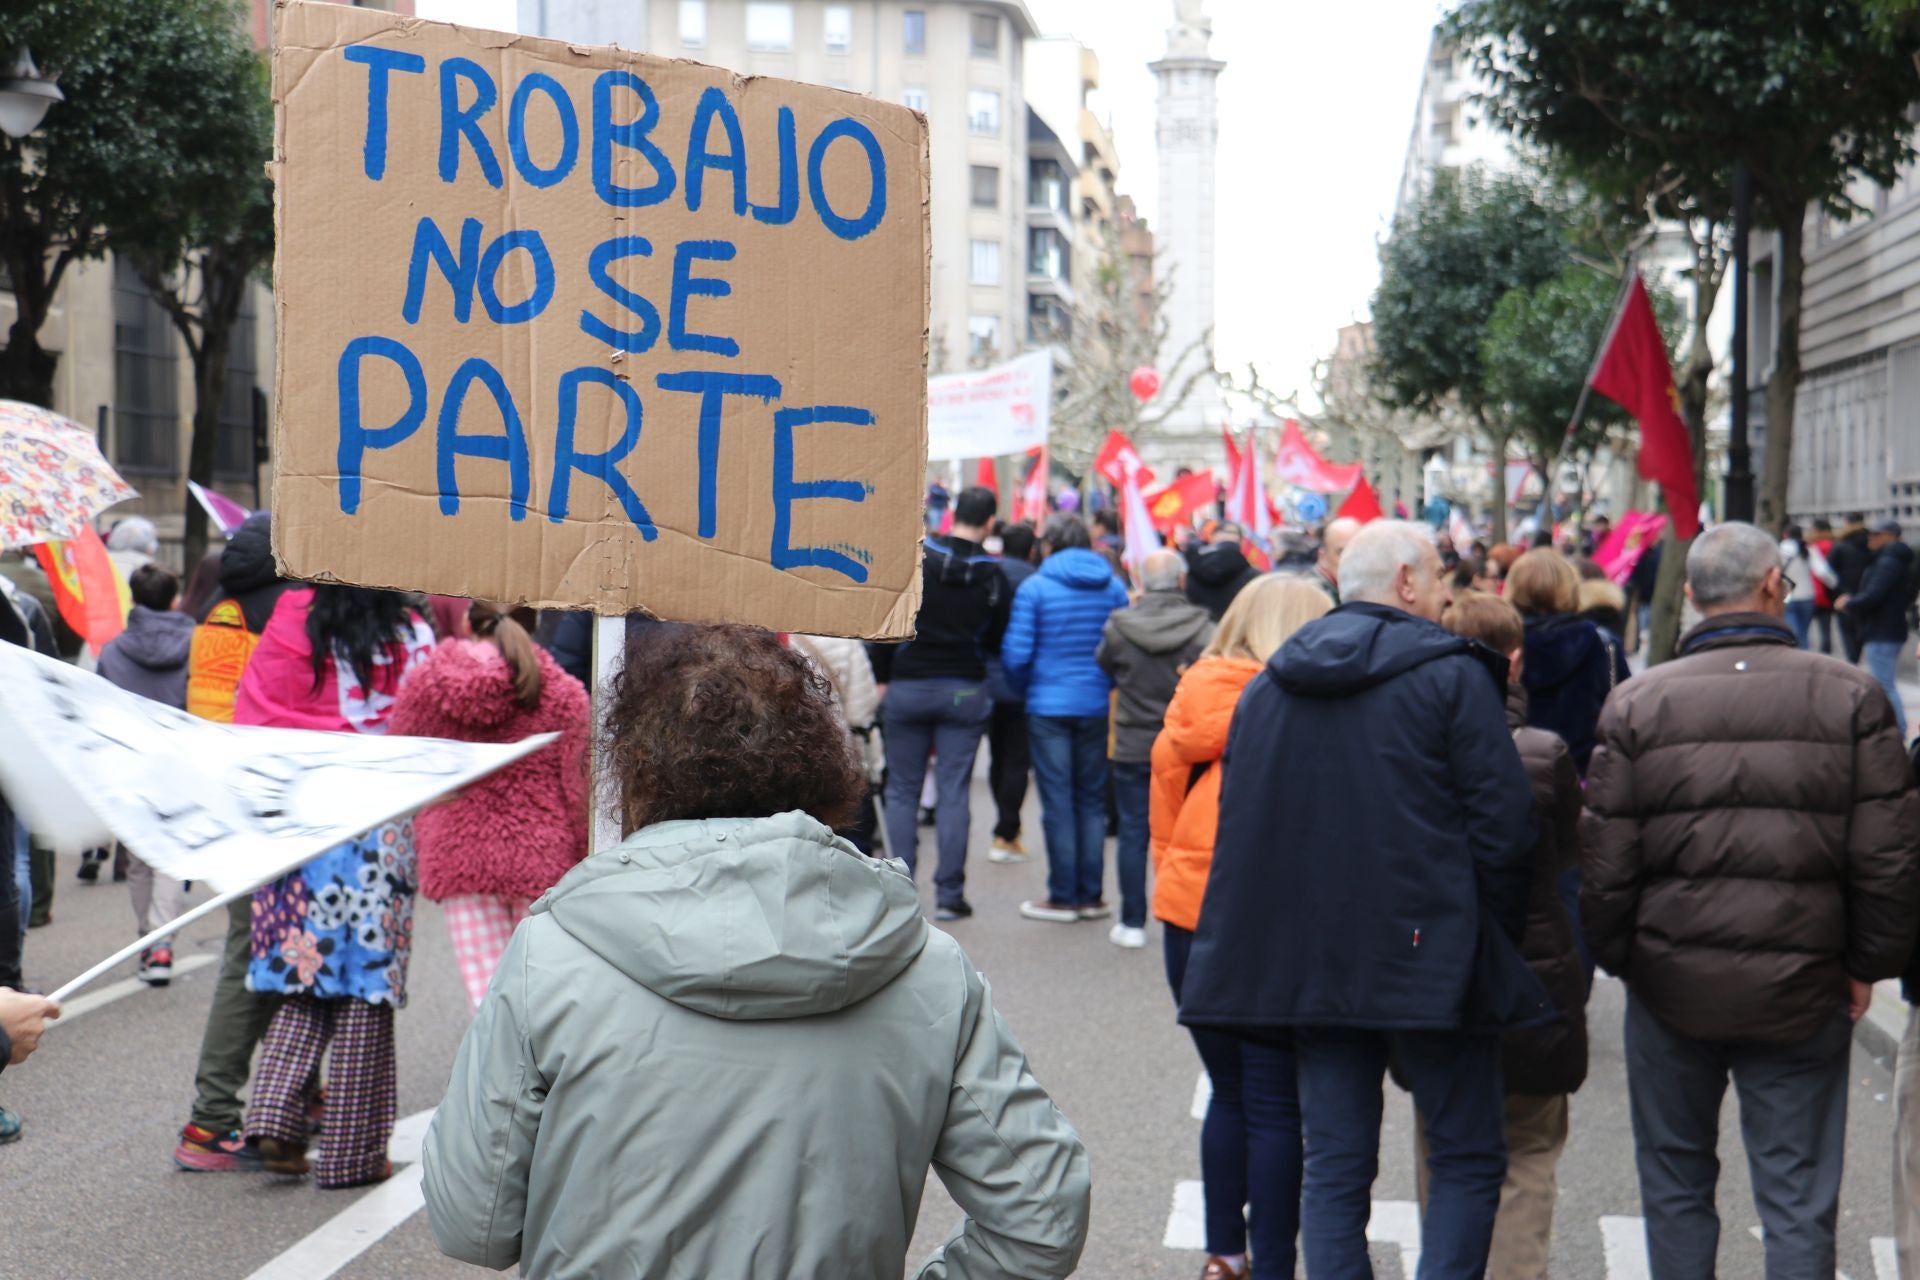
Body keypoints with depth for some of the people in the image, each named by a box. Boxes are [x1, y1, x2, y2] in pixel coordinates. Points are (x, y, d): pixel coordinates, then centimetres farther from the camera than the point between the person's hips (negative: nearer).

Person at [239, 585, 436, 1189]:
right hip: (377, 821, -3)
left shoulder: (292, 625, 0)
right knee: (368, 977, 3)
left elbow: (250, 714, 4)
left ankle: (275, 1116, -1)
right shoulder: (411, 636, -6)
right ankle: (353, 1150, 8)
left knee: (306, 976, 15)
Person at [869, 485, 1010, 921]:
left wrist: (881, 678, 2)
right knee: (954, 792, 3)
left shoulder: (916, 557, -6)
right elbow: (997, 641, 3)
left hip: (908, 686, 0)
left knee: (902, 790, 8)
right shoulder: (992, 575, -2)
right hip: (965, 690, 0)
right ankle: (949, 894, 1)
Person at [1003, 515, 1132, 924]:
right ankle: (1091, 896, 13)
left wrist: (1023, 689, 9)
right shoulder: (1113, 587, 3)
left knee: (1058, 802, 2)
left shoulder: (1035, 587, -7)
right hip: (1099, 707, 3)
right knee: (1092, 800, 11)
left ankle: (1063, 897, 5)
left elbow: (1016, 653, -9)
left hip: (1050, 705, -3)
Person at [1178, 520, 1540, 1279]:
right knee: (1468, 1158, 7)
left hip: (1308, 962, 5)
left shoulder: (1265, 688, 12)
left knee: (1334, 1165, 10)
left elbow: (1239, 828, 13)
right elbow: (1504, 821, -11)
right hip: (1428, 959, -5)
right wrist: (1491, 939, 2)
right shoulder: (1452, 675, -6)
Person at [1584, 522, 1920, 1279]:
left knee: (1675, 1182, 16)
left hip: (1671, 984, 1)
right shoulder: (1848, 697, -5)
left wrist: (1620, 960, 9)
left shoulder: (1637, 704, -5)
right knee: (1799, 1197, 9)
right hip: (1802, 989, 0)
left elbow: (1605, 863, -5)